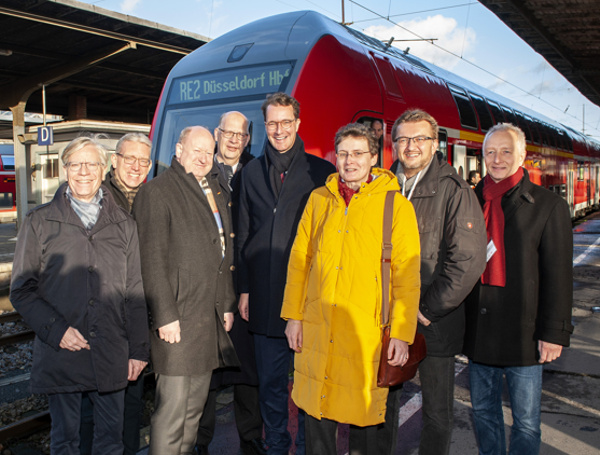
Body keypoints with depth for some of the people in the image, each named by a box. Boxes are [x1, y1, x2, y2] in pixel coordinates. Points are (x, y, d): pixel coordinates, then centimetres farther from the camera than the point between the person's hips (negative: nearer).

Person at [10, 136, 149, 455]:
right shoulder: (40, 221, 2)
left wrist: (138, 350, 4)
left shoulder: (123, 224, 7)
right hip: (60, 354, -1)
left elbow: (135, 293, 7)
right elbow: (22, 289, 2)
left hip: (111, 356, 2)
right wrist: (56, 330, -12)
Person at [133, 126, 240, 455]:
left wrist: (227, 304, 16)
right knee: (173, 406, -3)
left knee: (196, 404, 16)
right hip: (178, 317, -7)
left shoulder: (216, 192, 17)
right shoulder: (157, 191, -5)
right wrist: (165, 315, -15)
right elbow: (152, 260, -12)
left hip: (211, 316, 7)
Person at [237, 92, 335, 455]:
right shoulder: (253, 172, 10)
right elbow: (244, 234, 11)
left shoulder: (321, 172, -2)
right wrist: (244, 288, 8)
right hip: (264, 298, 4)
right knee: (270, 381, 16)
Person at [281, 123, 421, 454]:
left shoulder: (396, 205, -2)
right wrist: (293, 316, 8)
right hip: (317, 329, 3)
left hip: (367, 333, -3)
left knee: (363, 418, 9)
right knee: (318, 415, 12)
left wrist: (402, 333, -8)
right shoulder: (319, 199, 8)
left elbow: (407, 276, -4)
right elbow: (299, 260, 11)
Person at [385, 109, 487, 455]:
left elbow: (468, 259, -16)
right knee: (383, 403, 18)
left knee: (438, 414, 11)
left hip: (435, 323, -4)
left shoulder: (454, 190, -10)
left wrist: (428, 309, -14)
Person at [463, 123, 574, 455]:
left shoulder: (549, 205, -3)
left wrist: (554, 332, -8)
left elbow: (558, 276, -4)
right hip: (478, 331, 4)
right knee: (483, 412, 17)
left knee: (526, 422, 8)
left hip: (523, 333, -3)